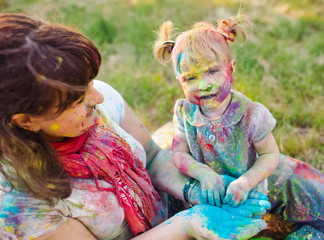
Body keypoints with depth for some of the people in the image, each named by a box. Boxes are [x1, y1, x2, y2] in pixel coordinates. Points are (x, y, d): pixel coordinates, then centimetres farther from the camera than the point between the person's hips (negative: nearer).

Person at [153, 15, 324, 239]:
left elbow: (271, 155, -17)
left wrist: (245, 182, -34)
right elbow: (178, 154, -12)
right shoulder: (185, 112, -14)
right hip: (210, 194, 2)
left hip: (250, 187, -2)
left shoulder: (250, 114, -23)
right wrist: (204, 173, -31)